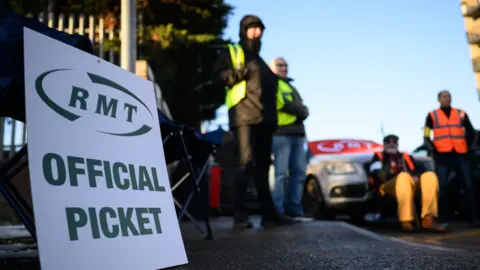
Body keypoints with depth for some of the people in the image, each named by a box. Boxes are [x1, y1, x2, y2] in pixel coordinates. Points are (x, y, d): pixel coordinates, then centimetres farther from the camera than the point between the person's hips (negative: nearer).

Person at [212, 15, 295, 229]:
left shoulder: (259, 60, 32)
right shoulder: (231, 52, 10)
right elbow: (218, 76, -5)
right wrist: (239, 73, -18)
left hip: (264, 119, 8)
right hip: (244, 115, -7)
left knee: (263, 166, 8)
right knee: (246, 162, -18)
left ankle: (268, 213, 12)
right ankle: (240, 213, -19)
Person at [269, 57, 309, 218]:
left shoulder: (291, 87, 29)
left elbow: (303, 108, 21)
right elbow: (280, 103, -13)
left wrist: (304, 111, -3)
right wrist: (300, 111, -3)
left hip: (297, 134, 8)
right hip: (281, 133, -8)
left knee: (299, 172, 4)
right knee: (281, 173, -11)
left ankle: (294, 207, 8)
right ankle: (278, 210, -9)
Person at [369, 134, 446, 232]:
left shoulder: (406, 157, 34)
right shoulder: (379, 156, 24)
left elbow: (415, 172, 22)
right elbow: (376, 174, 7)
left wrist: (415, 178, -2)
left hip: (411, 184, 4)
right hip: (389, 186, -4)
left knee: (430, 176, -26)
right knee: (404, 176, -39)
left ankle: (428, 219, -41)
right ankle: (406, 220, -49)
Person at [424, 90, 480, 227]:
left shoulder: (461, 114, 13)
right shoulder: (432, 115, 7)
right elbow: (426, 137, 5)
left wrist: (467, 147, 10)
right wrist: (433, 150, -5)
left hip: (460, 155, 2)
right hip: (442, 156, -2)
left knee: (468, 186, 1)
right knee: (443, 187, -7)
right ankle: (443, 219, -1)